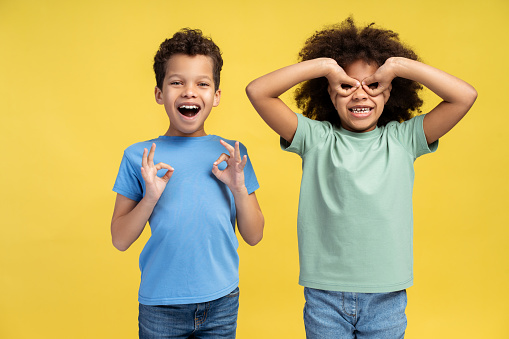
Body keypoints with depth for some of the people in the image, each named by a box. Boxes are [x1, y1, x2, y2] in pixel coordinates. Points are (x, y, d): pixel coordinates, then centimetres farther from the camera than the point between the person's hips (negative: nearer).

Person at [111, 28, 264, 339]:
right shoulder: (139, 157, -2)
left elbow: (253, 236, 3)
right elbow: (120, 240, -2)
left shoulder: (232, 153, 1)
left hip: (222, 301, 2)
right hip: (160, 306, -1)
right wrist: (151, 197, -17)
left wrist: (239, 188, -12)